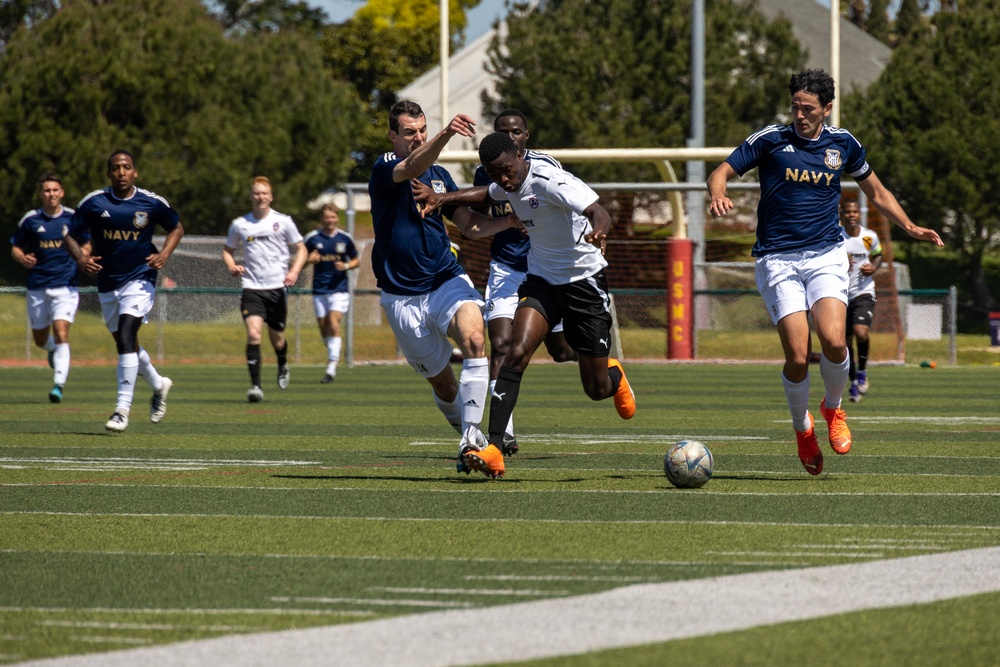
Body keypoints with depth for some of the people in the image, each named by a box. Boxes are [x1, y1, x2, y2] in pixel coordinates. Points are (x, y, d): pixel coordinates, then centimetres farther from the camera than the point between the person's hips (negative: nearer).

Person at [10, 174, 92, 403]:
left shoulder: (73, 218, 1)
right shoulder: (30, 220, 1)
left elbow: (86, 244, 15)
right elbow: (15, 247, 9)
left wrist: (84, 253, -8)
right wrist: (22, 258, -14)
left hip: (66, 286, -2)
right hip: (37, 288, 2)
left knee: (61, 332, -19)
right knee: (40, 339, 13)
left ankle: (59, 385, -22)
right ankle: (52, 349, 50)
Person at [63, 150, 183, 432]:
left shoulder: (152, 203, -4)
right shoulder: (94, 202, -3)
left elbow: (176, 228, 12)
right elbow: (68, 234, 3)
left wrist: (165, 253, -7)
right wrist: (80, 258, -17)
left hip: (140, 279, -4)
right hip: (107, 283, 4)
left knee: (125, 336, -21)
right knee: (126, 345, 15)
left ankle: (123, 409, -20)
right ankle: (158, 384, 43)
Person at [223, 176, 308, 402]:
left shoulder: (283, 222, 2)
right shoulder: (239, 224, 6)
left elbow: (301, 250, 8)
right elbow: (228, 250, 19)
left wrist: (294, 271, -10)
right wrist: (232, 266, -3)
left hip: (277, 287, 0)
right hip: (251, 288, 0)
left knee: (277, 339, 10)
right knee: (253, 334, -19)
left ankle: (283, 367, 44)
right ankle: (255, 386, -19)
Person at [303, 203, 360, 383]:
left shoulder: (345, 238, 2)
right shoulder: (312, 238, 1)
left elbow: (356, 260, 12)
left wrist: (346, 266, -10)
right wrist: (309, 260, -15)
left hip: (339, 289, -2)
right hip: (319, 290, 2)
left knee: (334, 324, -15)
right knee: (323, 329, 5)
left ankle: (331, 368, -16)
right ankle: (333, 354, 32)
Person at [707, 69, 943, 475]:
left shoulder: (842, 144, 7)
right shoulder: (770, 140, -1)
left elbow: (876, 192, 22)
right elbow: (721, 173, 1)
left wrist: (909, 227, 9)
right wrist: (718, 195, -22)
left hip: (826, 257, 2)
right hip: (777, 259, -1)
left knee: (833, 340, -22)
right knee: (797, 357, -14)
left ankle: (833, 408, 8)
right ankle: (802, 428, 15)